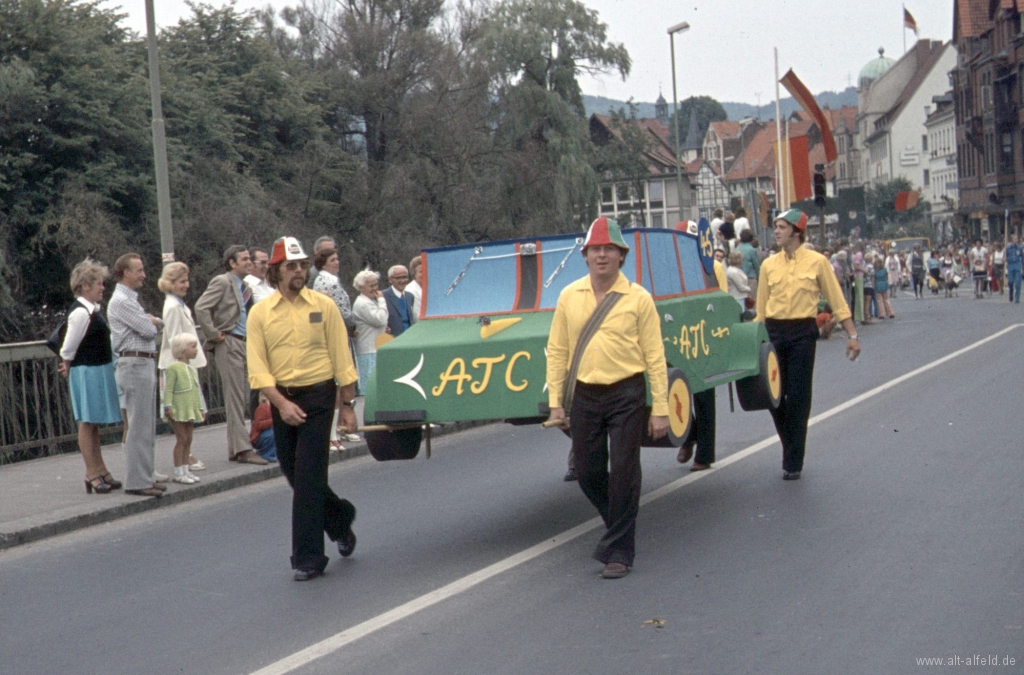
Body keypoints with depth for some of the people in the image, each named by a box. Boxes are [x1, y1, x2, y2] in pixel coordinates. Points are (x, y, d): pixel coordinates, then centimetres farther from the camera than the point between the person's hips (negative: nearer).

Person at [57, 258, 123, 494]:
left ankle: (100, 471, 23)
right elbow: (68, 349, -14)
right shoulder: (80, 313, -19)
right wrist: (68, 368, 1)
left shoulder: (92, 309, 11)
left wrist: (69, 367, 15)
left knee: (94, 423, 15)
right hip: (87, 372, -9)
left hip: (100, 370, 9)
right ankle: (92, 473, 4)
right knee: (87, 422, -2)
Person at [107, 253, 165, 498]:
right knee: (139, 426, -9)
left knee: (147, 426, 13)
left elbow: (157, 325, 17)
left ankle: (144, 477, 18)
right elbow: (148, 331, -15)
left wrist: (152, 321, -5)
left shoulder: (131, 299, 21)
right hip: (135, 364, -10)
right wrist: (152, 323, 6)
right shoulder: (121, 301, -12)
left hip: (146, 364, 10)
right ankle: (137, 482, -6)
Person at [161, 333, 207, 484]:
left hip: (189, 410, 8)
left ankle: (185, 470, 16)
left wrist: (200, 408, 20)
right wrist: (168, 406, -20)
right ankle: (178, 473, -1)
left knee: (188, 440, 10)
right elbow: (168, 389, -14)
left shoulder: (192, 369, 16)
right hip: (178, 410, -8)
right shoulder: (173, 368, -11)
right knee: (181, 439, -6)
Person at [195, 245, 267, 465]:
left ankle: (236, 448, 16)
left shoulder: (245, 287, 18)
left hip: (244, 344, 9)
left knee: (243, 397, 10)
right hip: (229, 344, -9)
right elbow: (201, 308, -18)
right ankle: (242, 449, -9)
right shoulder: (222, 282, -7)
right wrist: (213, 335, -17)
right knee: (235, 397, -8)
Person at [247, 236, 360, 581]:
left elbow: (341, 358, 1)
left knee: (308, 478, -7)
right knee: (296, 476, 12)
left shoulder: (324, 306, -1)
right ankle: (340, 517, 39)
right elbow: (257, 366, -5)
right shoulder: (260, 313, 1)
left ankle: (308, 557, 1)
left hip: (319, 397, -3)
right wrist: (281, 403, -17)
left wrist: (347, 405, -1)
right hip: (281, 400, 3)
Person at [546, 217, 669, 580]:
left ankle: (619, 552, 9)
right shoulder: (569, 296, 5)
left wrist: (660, 409, -7)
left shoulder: (638, 298, -3)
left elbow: (654, 356, -3)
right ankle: (617, 527, 36)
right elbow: (557, 351, 7)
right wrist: (555, 402, 2)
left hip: (626, 394, -3)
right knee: (588, 473, 10)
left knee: (624, 474, -2)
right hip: (583, 396, 3)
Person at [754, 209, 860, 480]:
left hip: (803, 332, -3)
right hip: (774, 332, 3)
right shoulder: (769, 265, 7)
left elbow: (836, 299, 1)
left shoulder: (817, 262, -2)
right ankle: (791, 450, 27)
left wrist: (852, 334, -2)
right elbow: (761, 307, 10)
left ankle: (793, 463, 8)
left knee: (798, 397, -1)